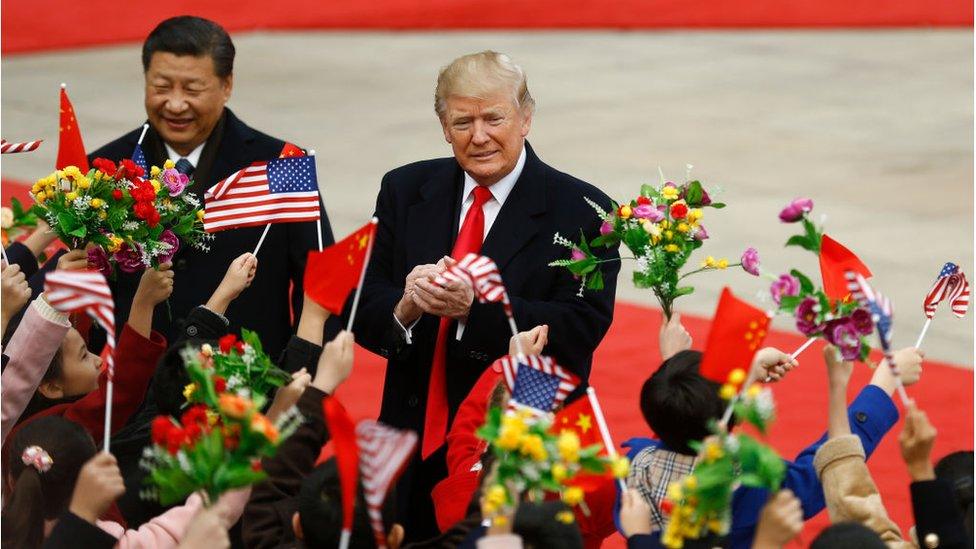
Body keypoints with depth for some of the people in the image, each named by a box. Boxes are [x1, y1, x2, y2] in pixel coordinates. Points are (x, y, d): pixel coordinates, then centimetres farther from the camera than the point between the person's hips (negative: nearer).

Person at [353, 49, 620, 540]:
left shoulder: (581, 212, -6)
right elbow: (362, 313, 4)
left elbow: (580, 331, -16)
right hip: (415, 449, 4)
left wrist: (474, 307, -28)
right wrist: (405, 308, -20)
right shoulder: (405, 191, 7)